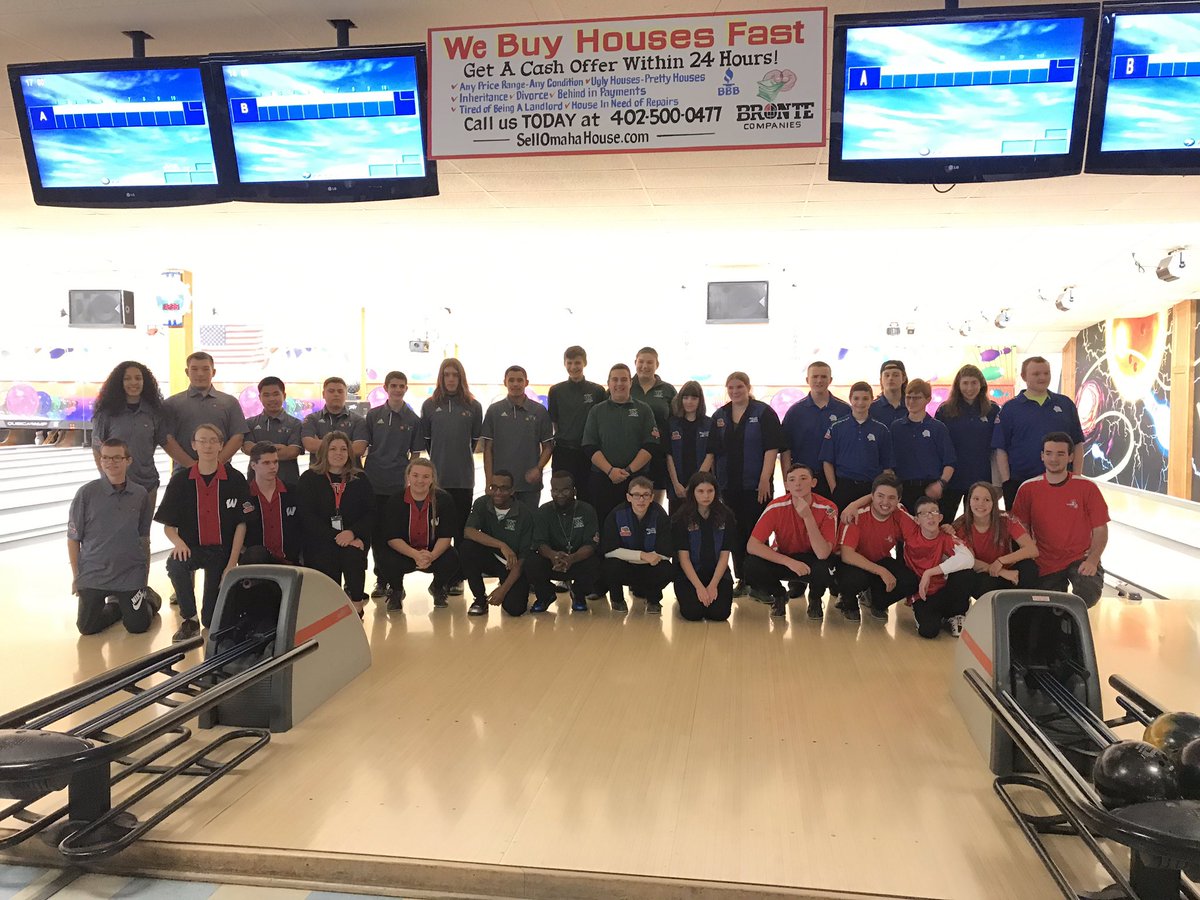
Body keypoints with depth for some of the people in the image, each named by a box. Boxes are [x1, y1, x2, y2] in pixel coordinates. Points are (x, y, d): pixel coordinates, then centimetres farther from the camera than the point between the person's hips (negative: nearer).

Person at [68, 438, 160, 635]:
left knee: (137, 626, 1)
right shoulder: (86, 493, -10)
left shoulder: (141, 495, -4)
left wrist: (145, 573, 9)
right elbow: (73, 539, -2)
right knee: (87, 627, 4)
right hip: (93, 573, 0)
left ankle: (148, 598, 33)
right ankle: (115, 605, 33)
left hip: (131, 573, 0)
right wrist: (76, 576, 0)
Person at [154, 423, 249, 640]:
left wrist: (231, 565, -11)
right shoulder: (180, 480, -2)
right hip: (191, 547, 1)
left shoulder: (235, 480, -6)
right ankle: (189, 620, -14)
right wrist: (178, 542, -23)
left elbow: (241, 523, -5)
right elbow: (168, 525, 1)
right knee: (174, 564, -36)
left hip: (222, 550, -1)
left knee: (212, 620, -2)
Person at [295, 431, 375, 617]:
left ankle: (357, 603, -12)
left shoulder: (359, 479, 12)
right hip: (320, 540, -1)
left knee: (352, 554, -32)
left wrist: (352, 533, -16)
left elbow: (370, 512, 4)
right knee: (326, 562, -29)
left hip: (354, 538, 1)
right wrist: (335, 537, -16)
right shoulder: (309, 479, 5)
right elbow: (308, 516, -5)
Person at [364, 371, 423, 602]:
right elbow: (362, 446, 8)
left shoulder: (413, 420, 5)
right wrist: (359, 473, 2)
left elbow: (415, 454, 8)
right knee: (377, 532, 3)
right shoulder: (373, 415, 6)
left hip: (400, 485, -1)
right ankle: (382, 579, 13)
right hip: (374, 482, 1)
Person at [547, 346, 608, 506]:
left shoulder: (597, 391, 3)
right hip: (563, 452, 0)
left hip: (588, 453, 0)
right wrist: (563, 438, -1)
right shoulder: (556, 391, 4)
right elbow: (553, 422, 6)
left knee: (587, 498, 4)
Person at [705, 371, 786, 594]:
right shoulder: (719, 416, 11)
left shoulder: (763, 413, -3)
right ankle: (742, 579, 18)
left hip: (756, 485, -4)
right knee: (736, 532, 9)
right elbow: (711, 451, 11)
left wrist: (765, 480, -16)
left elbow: (772, 448, -9)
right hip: (729, 485, 5)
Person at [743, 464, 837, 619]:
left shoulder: (827, 509, -21)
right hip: (783, 559, 1)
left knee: (824, 569, -37)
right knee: (752, 567, -31)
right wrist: (790, 562, -31)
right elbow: (752, 546, -23)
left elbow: (822, 554, -29)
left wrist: (807, 516, -37)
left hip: (811, 561, -1)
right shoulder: (776, 507, -20)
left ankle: (815, 599, 2)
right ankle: (779, 596, 5)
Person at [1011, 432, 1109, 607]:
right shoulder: (1028, 489, -1)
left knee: (1089, 595, -29)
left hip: (1080, 559, -1)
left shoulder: (1087, 488, -4)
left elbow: (1100, 530, -2)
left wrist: (1092, 560, -17)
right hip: (1046, 565, 2)